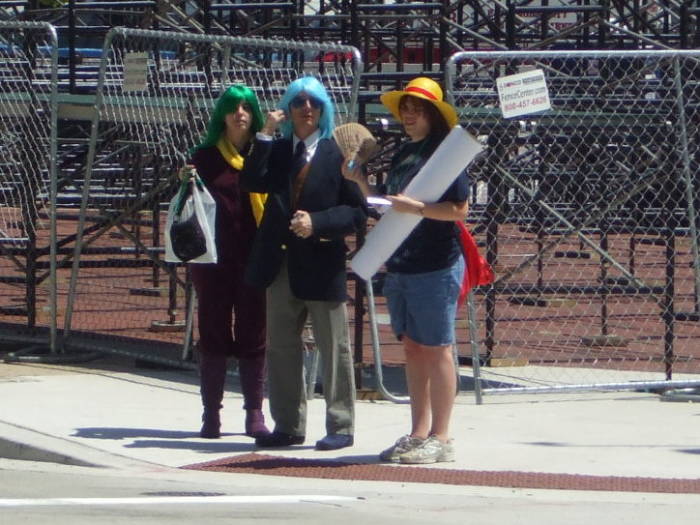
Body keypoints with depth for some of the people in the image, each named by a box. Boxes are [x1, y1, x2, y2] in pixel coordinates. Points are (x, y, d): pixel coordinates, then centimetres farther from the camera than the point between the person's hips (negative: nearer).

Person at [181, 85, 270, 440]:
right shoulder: (205, 157, 8)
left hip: (254, 258, 0)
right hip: (215, 256, 0)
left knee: (254, 334, 2)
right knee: (214, 332, 2)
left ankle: (255, 414, 6)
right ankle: (211, 414, 6)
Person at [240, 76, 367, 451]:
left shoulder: (337, 154, -2)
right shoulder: (277, 151, 11)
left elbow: (357, 211, -6)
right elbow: (252, 182, -7)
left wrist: (317, 223, -18)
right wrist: (265, 135, -9)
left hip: (321, 263, -5)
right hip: (281, 263, 5)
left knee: (333, 347, 1)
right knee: (281, 347, 9)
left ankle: (340, 427, 6)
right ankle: (288, 426, 17)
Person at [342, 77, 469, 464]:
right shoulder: (403, 154, 16)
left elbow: (459, 210, -15)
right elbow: (386, 207, 19)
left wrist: (416, 207, -23)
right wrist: (359, 181, 9)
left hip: (436, 266, -8)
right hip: (400, 267, 8)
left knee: (436, 350, -4)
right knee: (412, 348, 10)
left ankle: (440, 437, -1)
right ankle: (419, 434, 15)